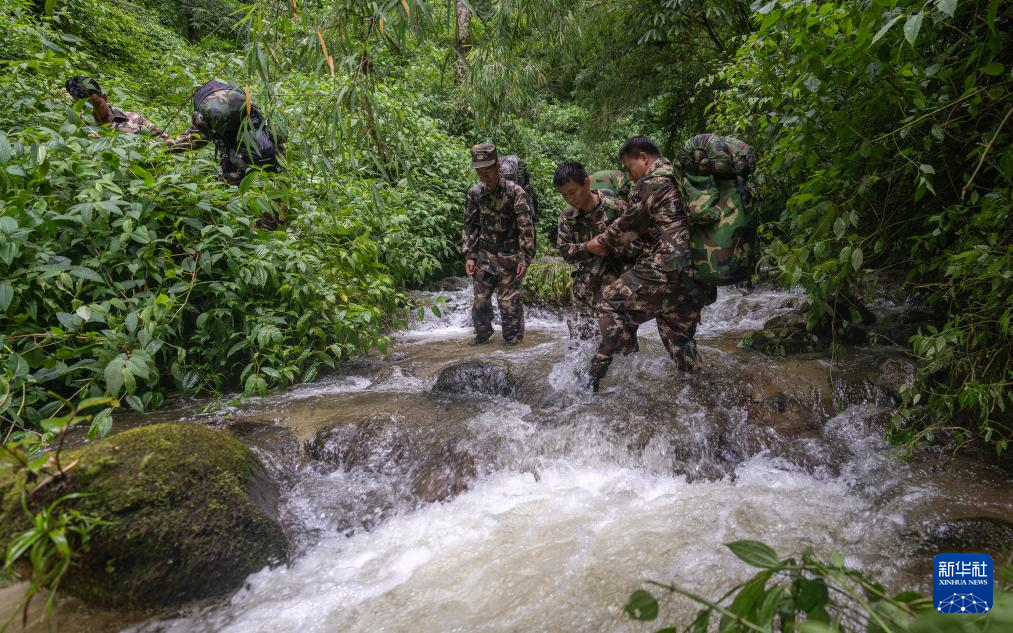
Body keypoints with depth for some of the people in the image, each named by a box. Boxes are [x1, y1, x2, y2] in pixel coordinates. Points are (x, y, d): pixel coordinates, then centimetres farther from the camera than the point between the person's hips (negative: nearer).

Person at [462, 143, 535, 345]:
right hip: (484, 255, 4)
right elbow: (470, 225, 7)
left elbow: (526, 228, -13)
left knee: (509, 302, -1)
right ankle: (482, 334, 30)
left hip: (509, 257, -4)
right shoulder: (475, 192, 0)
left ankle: (513, 340, 15)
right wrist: (469, 255, 3)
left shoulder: (514, 192, -14)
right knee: (480, 300, 10)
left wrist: (525, 258, -15)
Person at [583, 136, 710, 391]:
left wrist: (602, 243, 17)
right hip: (697, 274, 9)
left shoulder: (650, 182, -4)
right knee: (679, 332, 19)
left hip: (668, 268, -8)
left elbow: (627, 225, 0)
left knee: (612, 300, 1)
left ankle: (594, 375, -3)